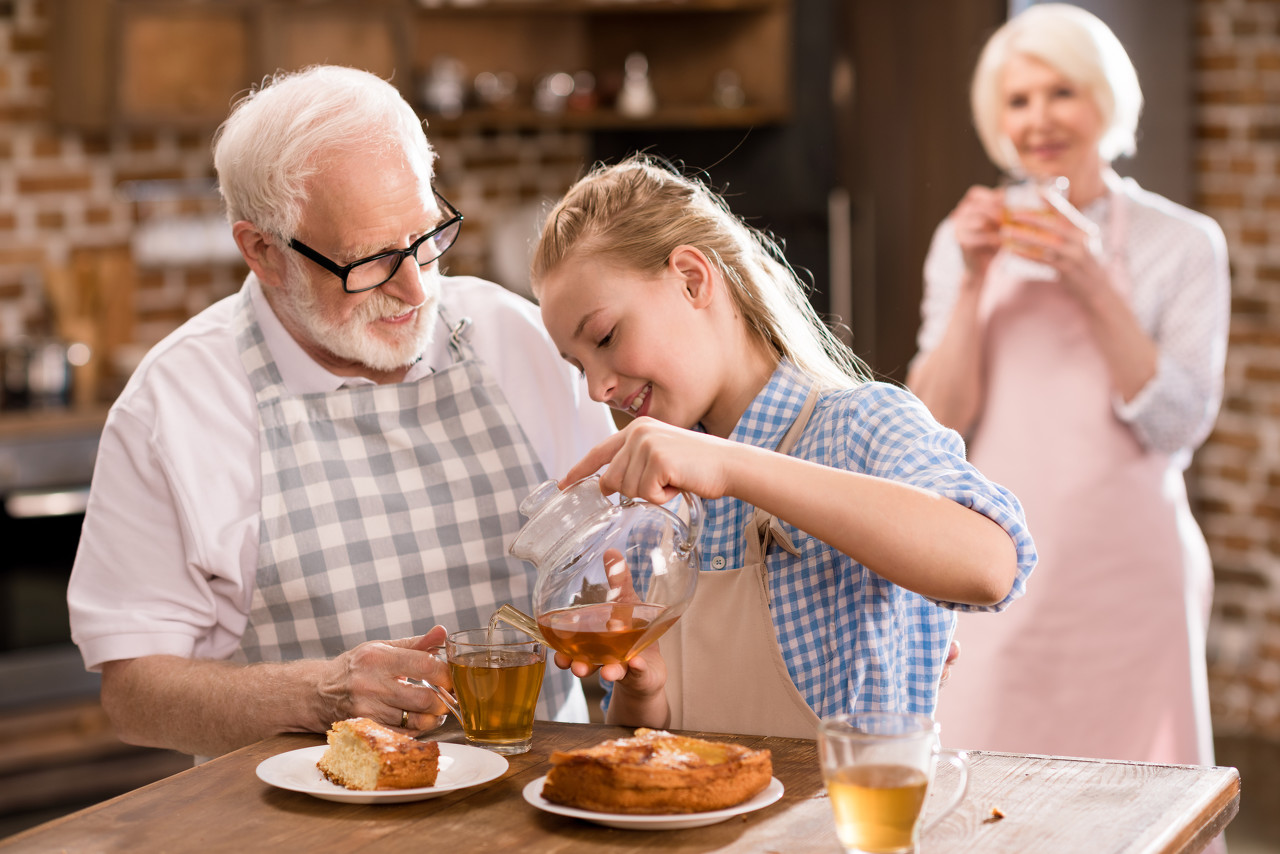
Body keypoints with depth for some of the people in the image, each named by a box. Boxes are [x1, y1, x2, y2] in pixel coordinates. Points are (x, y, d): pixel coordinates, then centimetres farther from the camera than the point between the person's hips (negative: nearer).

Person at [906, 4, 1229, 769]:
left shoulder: (1184, 243, -1)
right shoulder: (965, 241, 8)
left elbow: (1179, 426, -9)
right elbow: (937, 424, 1)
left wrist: (1094, 287, -16)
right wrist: (973, 285, -9)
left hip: (1125, 569, -2)